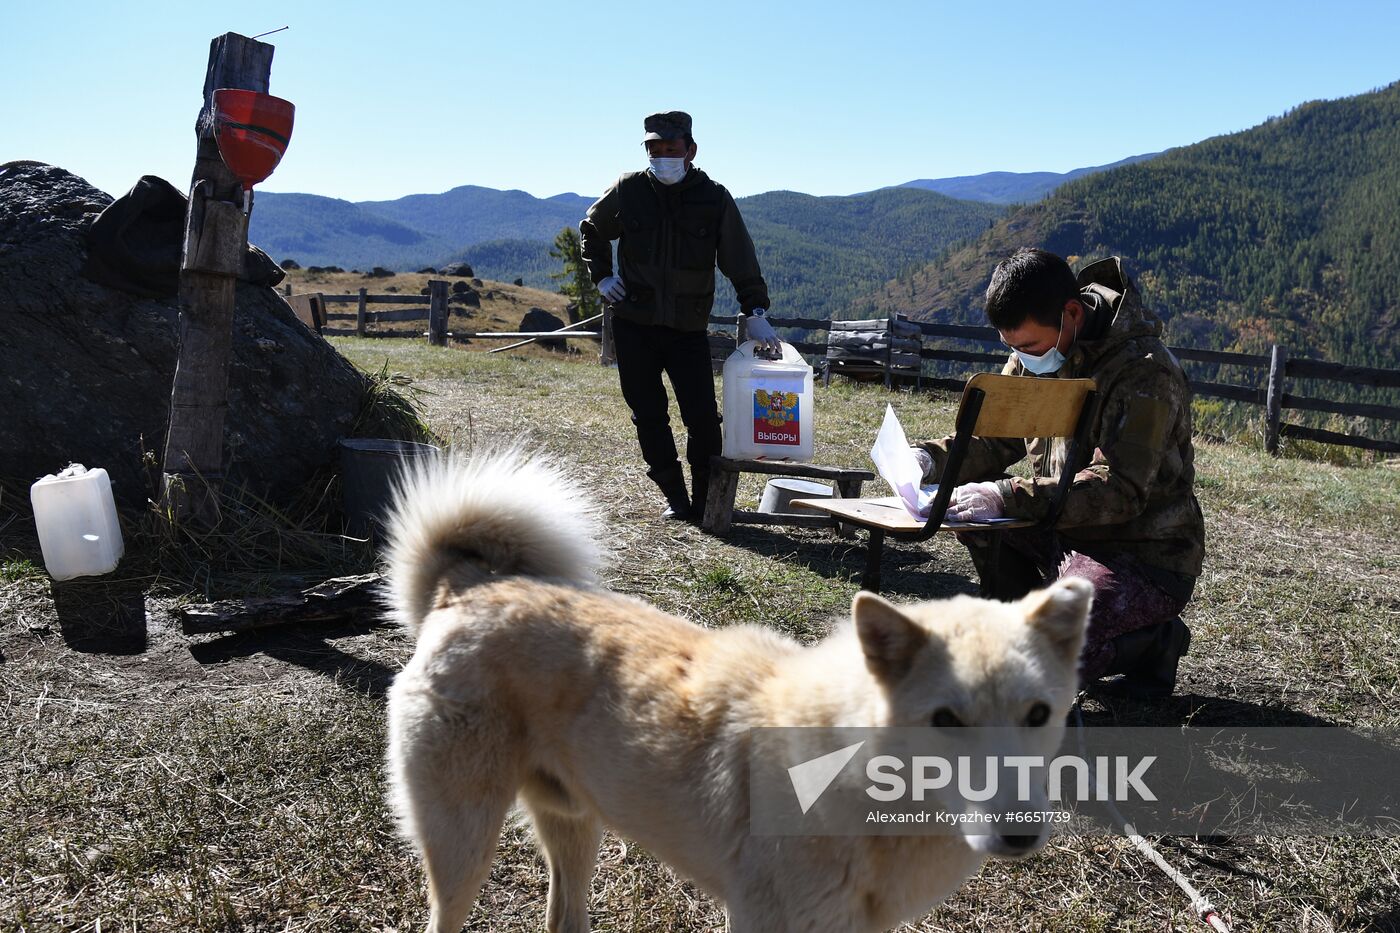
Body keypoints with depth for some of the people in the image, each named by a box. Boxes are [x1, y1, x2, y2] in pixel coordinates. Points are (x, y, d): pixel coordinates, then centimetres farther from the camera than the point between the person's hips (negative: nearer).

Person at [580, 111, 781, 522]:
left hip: (688, 329, -1)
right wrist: (602, 275, 8)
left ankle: (706, 500, 9)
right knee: (648, 415, 5)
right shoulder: (628, 190, 1)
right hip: (633, 325, 2)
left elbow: (741, 261, 1)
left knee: (702, 417, -7)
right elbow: (591, 230, 20)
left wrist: (755, 312, -7)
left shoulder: (714, 199, -2)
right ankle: (675, 498, 17)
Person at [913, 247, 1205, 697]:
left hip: (1147, 558, -7)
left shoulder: (1145, 372, -22)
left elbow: (1118, 491, -30)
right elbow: (992, 440, 8)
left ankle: (1155, 641, 6)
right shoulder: (1034, 361, 1)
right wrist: (929, 459, -13)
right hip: (1068, 537, 8)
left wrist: (1006, 496, -36)